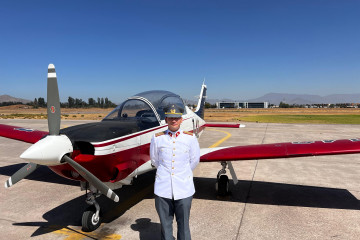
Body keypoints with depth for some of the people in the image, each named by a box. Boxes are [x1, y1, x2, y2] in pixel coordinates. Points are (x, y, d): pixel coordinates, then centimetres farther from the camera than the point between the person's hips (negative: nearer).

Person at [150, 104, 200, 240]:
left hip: (184, 188, 0)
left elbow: (194, 160, 12)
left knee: (183, 223, 10)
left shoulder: (190, 138, 0)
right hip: (163, 188, 1)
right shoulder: (157, 138, 0)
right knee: (165, 223, 12)